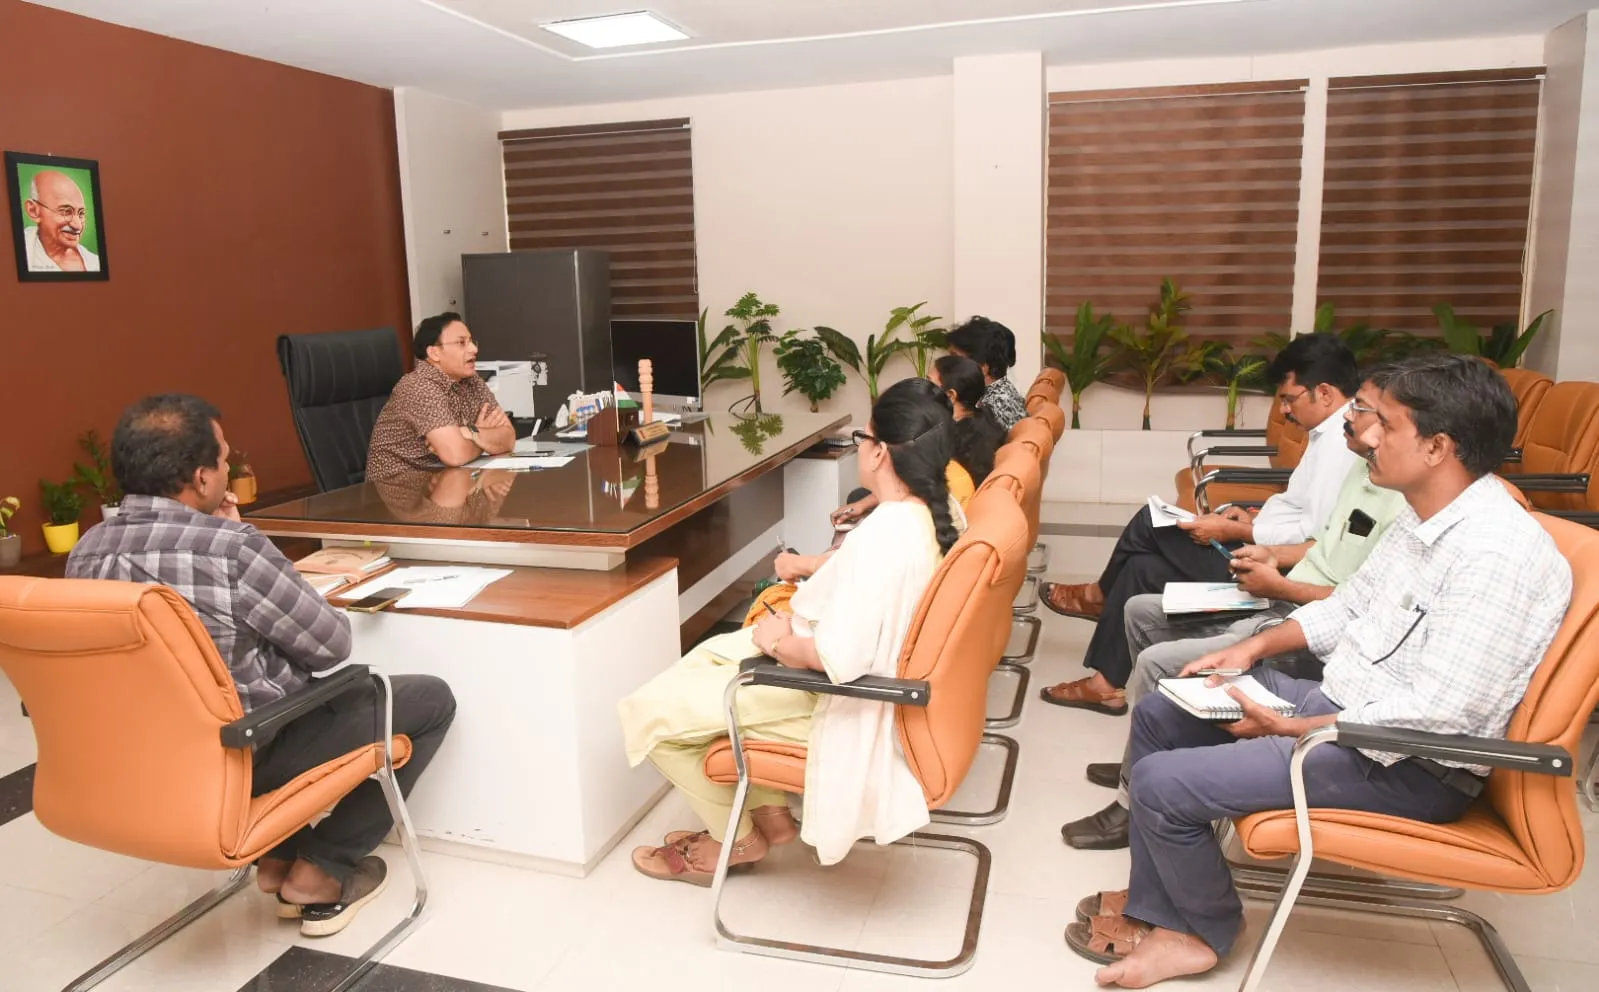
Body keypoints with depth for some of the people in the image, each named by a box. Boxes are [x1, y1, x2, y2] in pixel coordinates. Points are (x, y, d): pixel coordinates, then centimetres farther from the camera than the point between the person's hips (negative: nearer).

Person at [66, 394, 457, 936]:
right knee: (432, 698, 8)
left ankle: (279, 855, 26)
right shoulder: (231, 548, -28)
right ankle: (321, 870, 10)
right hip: (246, 753, -7)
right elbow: (331, 644, -15)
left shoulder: (86, 552, -4)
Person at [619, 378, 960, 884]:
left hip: (826, 695, -10)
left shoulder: (883, 534, -32)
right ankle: (769, 812, 25)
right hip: (865, 669, 10)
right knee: (709, 655, 25)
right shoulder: (937, 513, -4)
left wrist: (778, 642, -15)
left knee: (649, 712, 0)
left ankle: (735, 838, 19)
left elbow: (839, 658, -34)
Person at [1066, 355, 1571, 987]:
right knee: (1157, 715, 11)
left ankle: (1205, 930, 12)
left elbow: (1438, 715, -29)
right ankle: (1158, 908, 15)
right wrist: (1254, 649, 5)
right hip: (1340, 701, 10)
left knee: (1163, 783, -17)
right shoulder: (1425, 515, 4)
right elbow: (1350, 606, 17)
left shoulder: (1497, 554, -26)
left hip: (1409, 768, -10)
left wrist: (1290, 729, -21)